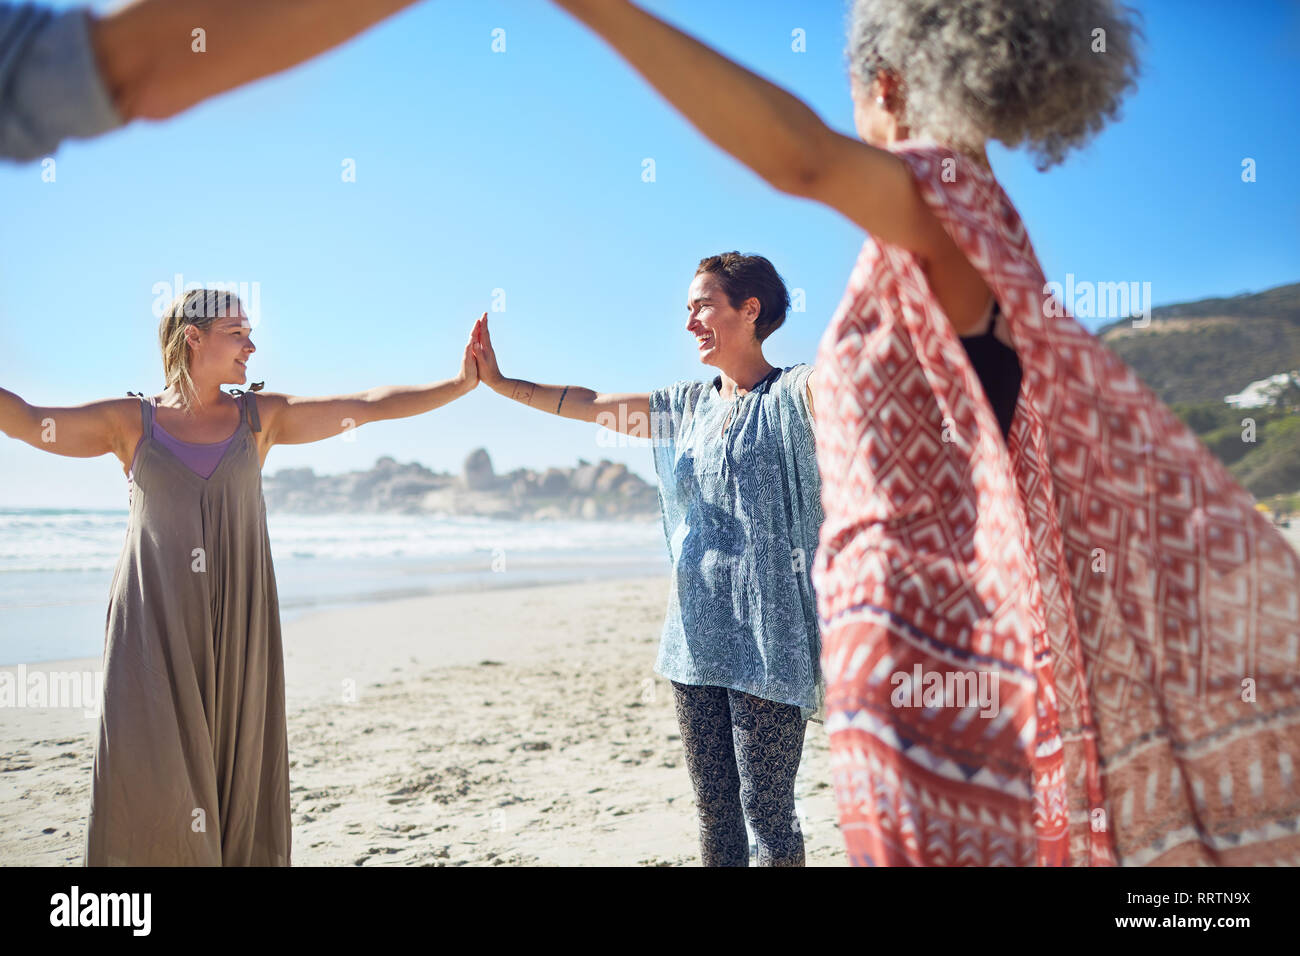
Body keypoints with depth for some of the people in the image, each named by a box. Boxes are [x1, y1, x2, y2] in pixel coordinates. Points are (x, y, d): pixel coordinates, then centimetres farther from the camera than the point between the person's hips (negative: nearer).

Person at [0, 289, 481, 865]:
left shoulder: (260, 416, 8)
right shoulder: (131, 422, 5)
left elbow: (372, 406, 5)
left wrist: (462, 383, 0)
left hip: (233, 623, 2)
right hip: (156, 622, -1)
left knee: (233, 768, 2)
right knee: (147, 767, -9)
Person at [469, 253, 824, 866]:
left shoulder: (793, 395, -5)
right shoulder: (687, 407, 14)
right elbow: (589, 404, 19)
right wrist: (498, 382, 19)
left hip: (766, 640, -6)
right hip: (696, 635, 6)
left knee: (766, 809, -2)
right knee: (713, 807, 11)